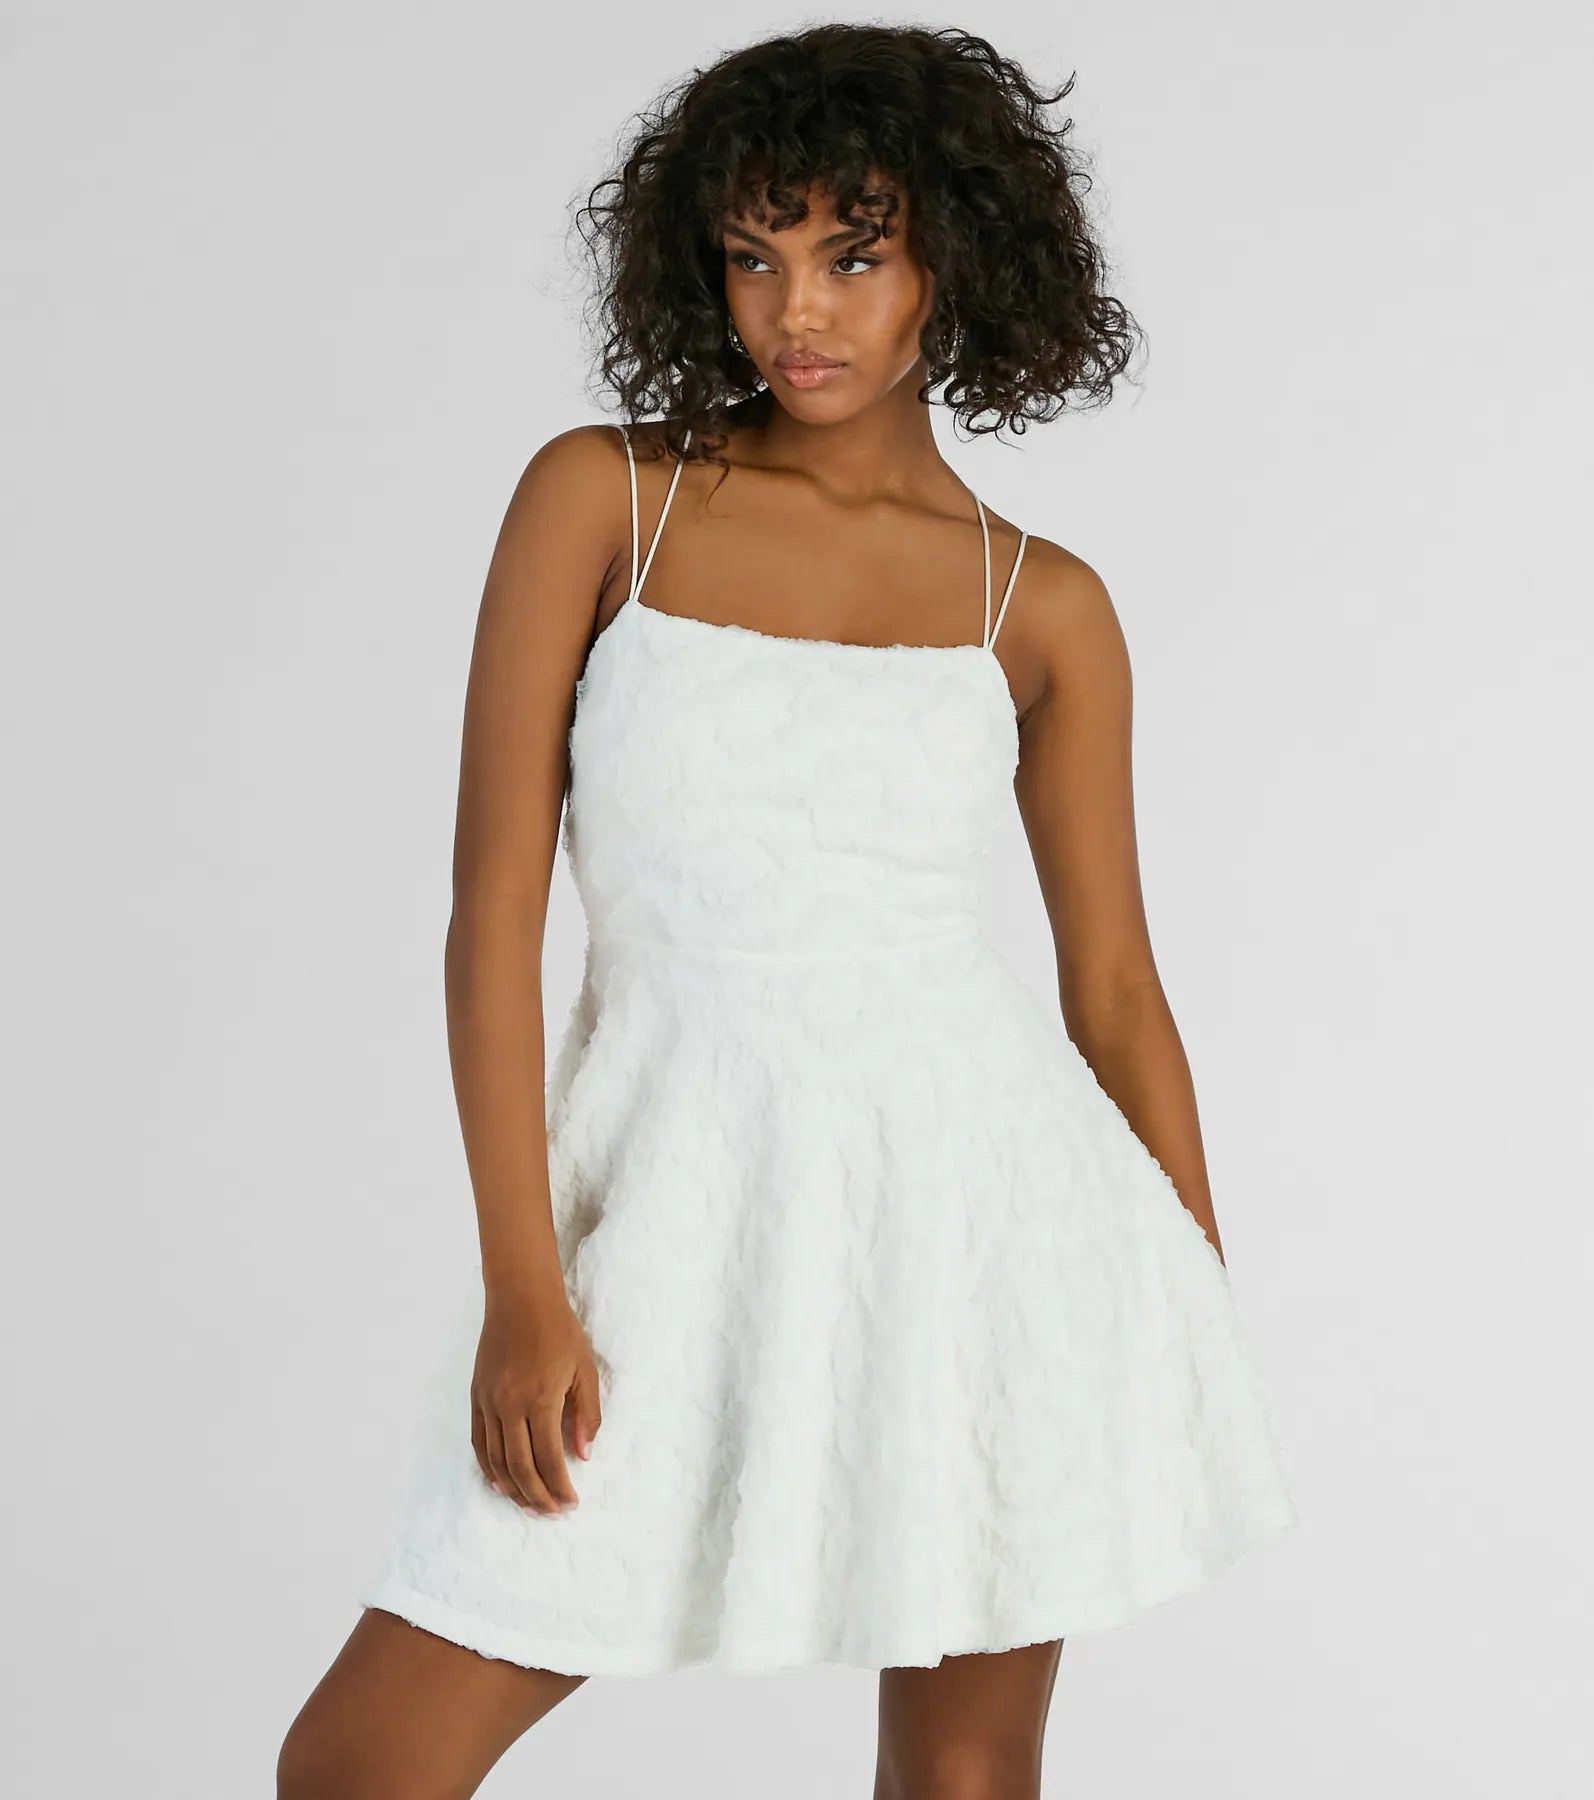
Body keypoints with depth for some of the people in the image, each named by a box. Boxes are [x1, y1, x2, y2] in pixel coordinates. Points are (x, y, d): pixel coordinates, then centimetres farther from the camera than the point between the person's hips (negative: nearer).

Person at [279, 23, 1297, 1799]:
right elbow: (493, 897, -2)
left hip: (978, 1198, 1)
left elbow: (1115, 986, 10)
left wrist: (1211, 1347, 10)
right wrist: (523, 1287, -9)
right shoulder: (599, 497, 2)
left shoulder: (1043, 609, 5)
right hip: (686, 1198, 0)